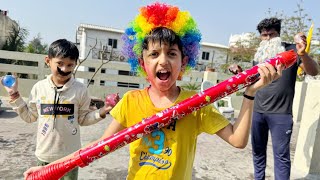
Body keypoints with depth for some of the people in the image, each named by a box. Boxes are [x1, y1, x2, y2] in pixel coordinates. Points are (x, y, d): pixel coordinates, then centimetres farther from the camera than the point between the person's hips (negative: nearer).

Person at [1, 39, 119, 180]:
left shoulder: (80, 89, -9)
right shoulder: (39, 87, -4)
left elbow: (83, 119, -1)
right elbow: (30, 117, 7)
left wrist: (101, 112, -16)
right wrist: (15, 95, 2)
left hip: (70, 155, -1)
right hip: (44, 154, 2)